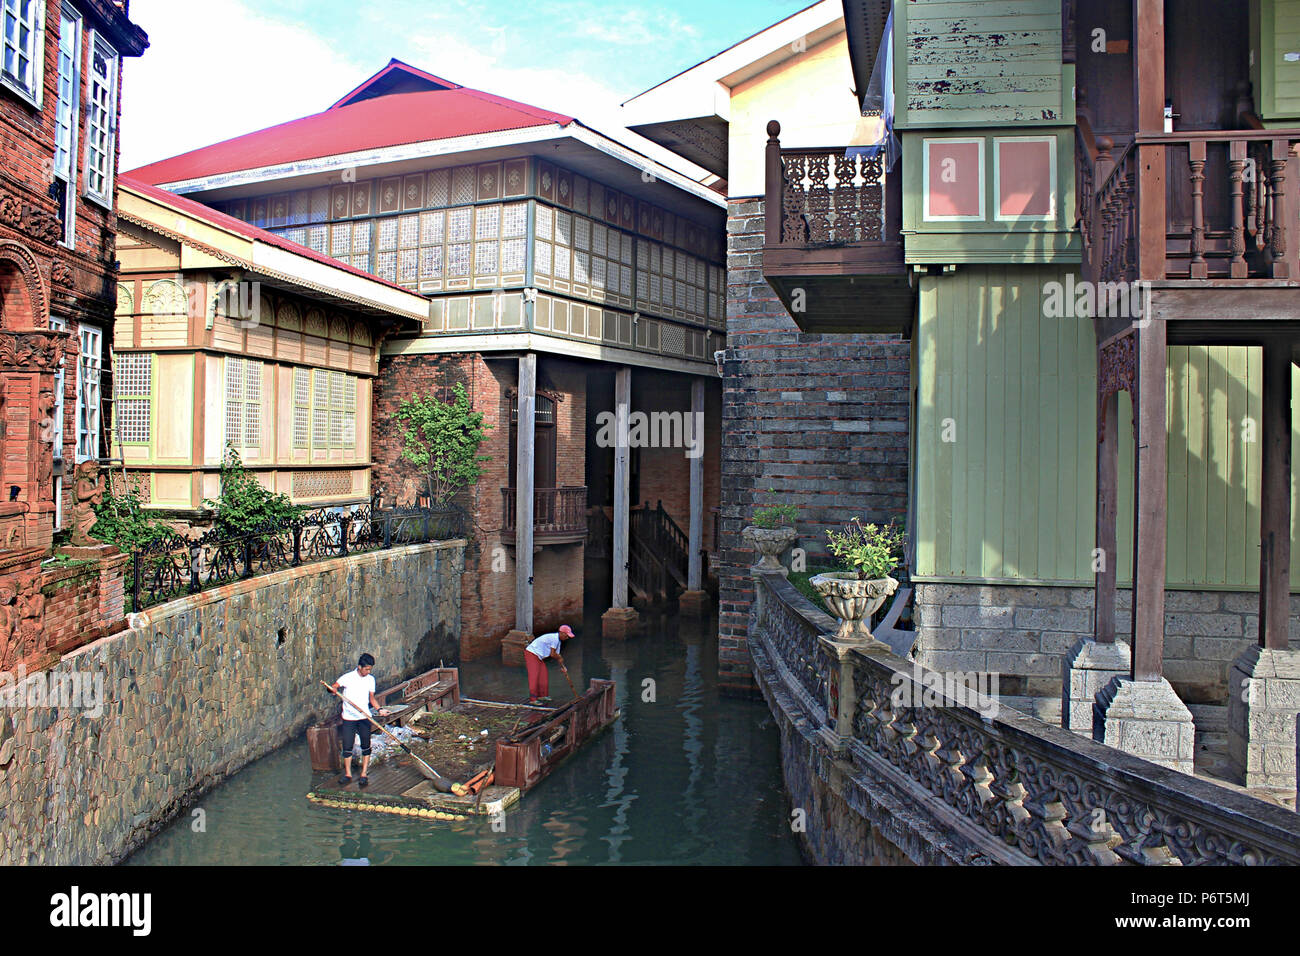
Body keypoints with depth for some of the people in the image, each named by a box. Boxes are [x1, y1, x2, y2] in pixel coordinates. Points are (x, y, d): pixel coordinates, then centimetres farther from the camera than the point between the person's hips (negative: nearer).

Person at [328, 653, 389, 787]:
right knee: (347, 747, 4)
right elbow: (333, 687, -8)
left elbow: (371, 697, 10)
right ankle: (348, 774, 19)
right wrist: (333, 689, -32)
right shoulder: (348, 677, -7)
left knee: (366, 746, 3)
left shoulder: (370, 679, 5)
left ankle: (364, 775, 13)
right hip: (348, 718, -2)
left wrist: (379, 709, -5)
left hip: (364, 717, 2)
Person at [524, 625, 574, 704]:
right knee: (534, 676, -13)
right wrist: (560, 658, 0)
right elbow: (552, 654, -19)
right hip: (531, 654, -10)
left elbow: (557, 654, 19)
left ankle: (541, 695, 23)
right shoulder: (554, 638, -22)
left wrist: (562, 666, 19)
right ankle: (533, 699, -14)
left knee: (543, 675, 13)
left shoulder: (557, 640, 11)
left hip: (538, 657, 10)